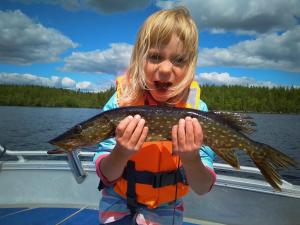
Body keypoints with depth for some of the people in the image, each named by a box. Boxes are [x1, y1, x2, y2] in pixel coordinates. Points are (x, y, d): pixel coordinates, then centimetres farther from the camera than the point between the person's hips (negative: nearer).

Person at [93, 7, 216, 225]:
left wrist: (191, 158, -38)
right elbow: (106, 175, -16)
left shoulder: (196, 109, -20)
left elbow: (202, 188, -18)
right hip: (118, 203, 0)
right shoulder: (121, 101, -21)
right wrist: (121, 152, -37)